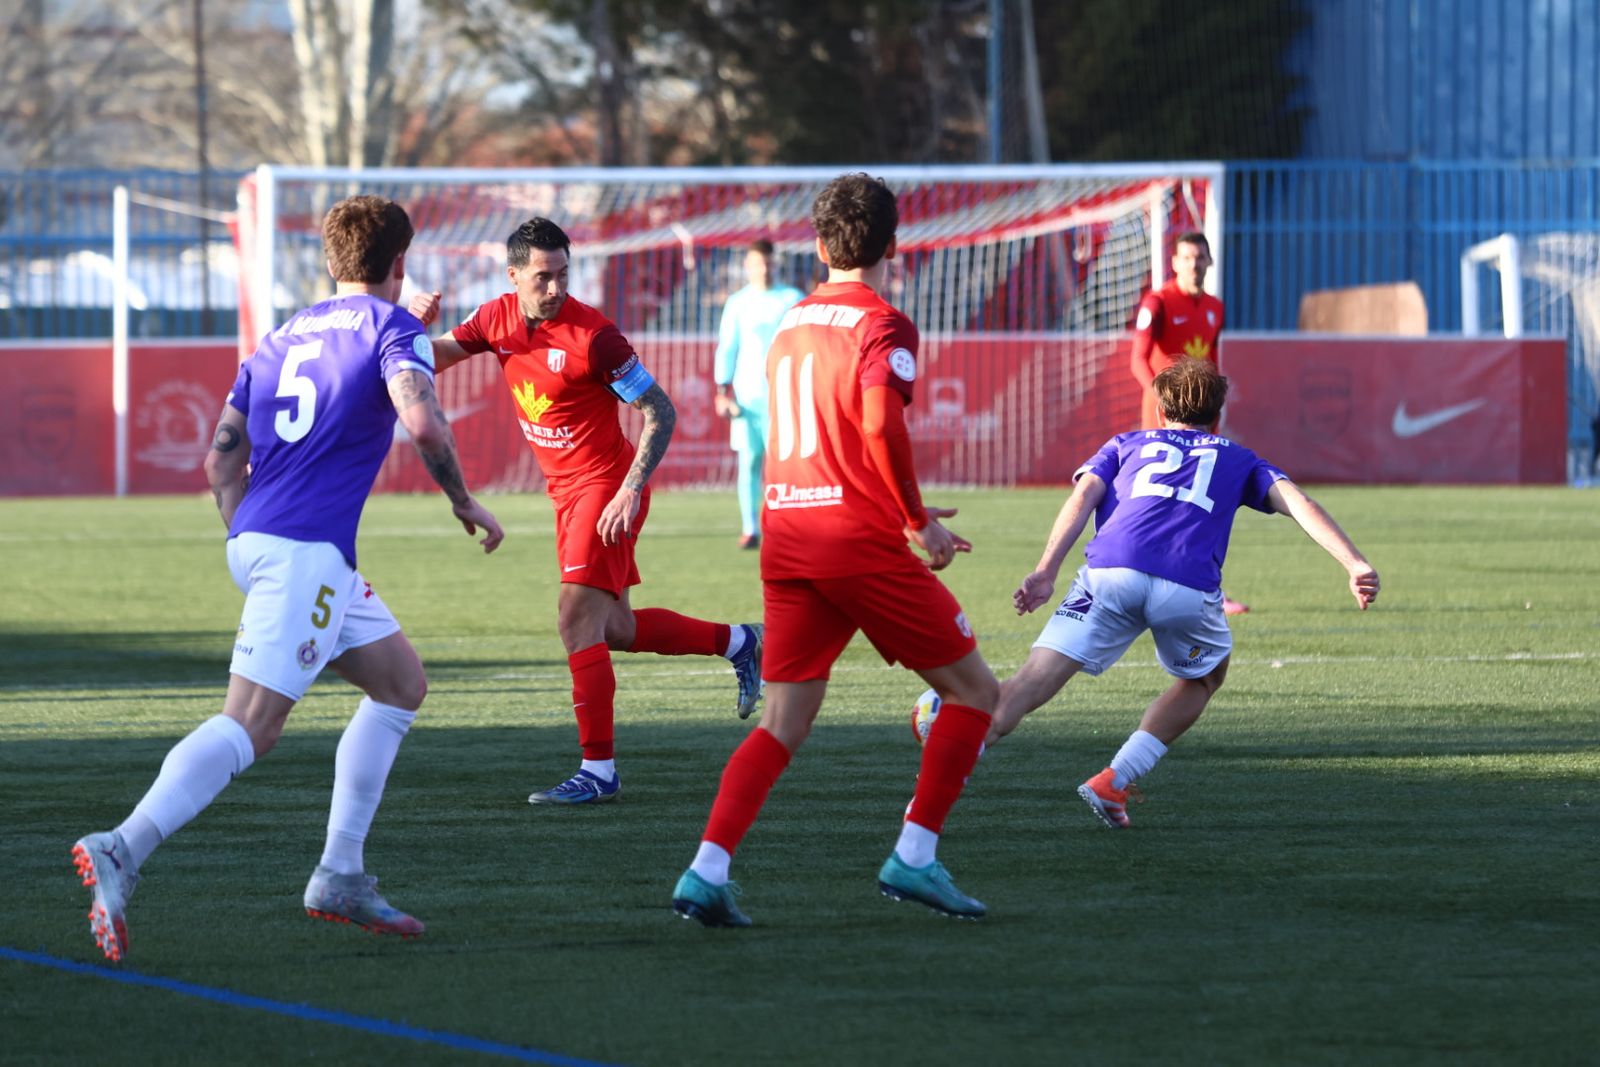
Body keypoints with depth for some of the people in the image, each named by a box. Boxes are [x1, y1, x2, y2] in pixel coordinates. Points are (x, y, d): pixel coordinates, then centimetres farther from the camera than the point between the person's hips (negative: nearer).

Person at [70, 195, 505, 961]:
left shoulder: (280, 341, 22)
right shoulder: (391, 328, 1)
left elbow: (221, 460, 22)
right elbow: (421, 422, -17)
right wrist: (463, 502, -2)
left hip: (254, 542, 9)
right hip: (307, 551, -9)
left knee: (401, 681, 20)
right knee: (249, 725, -17)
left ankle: (341, 876, 14)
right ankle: (121, 853, -33)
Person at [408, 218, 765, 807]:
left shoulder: (592, 334, -21)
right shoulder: (499, 318, -1)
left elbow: (660, 412, -16)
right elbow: (433, 358, 6)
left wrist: (631, 491, -25)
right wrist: (417, 323, -18)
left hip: (606, 488, -8)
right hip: (567, 493, 8)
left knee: (578, 617, -17)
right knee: (617, 629, 15)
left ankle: (598, 769, -14)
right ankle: (737, 642, 35)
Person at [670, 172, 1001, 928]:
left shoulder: (791, 324, 16)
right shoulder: (881, 326, -6)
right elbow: (881, 423, -23)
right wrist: (918, 522, -11)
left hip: (785, 537, 7)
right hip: (860, 538, -7)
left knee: (783, 723, 8)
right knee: (974, 690, 8)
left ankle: (707, 871, -10)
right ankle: (914, 858, 1)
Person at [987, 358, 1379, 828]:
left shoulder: (1124, 445, 33)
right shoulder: (1237, 459, 32)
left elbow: (1082, 497, 14)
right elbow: (1300, 504, 16)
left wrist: (1045, 572, 3)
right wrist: (1355, 565, 5)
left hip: (1110, 573, 0)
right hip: (1188, 588, 0)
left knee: (1035, 681, -7)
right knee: (1204, 679, 28)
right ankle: (1114, 782, 18)